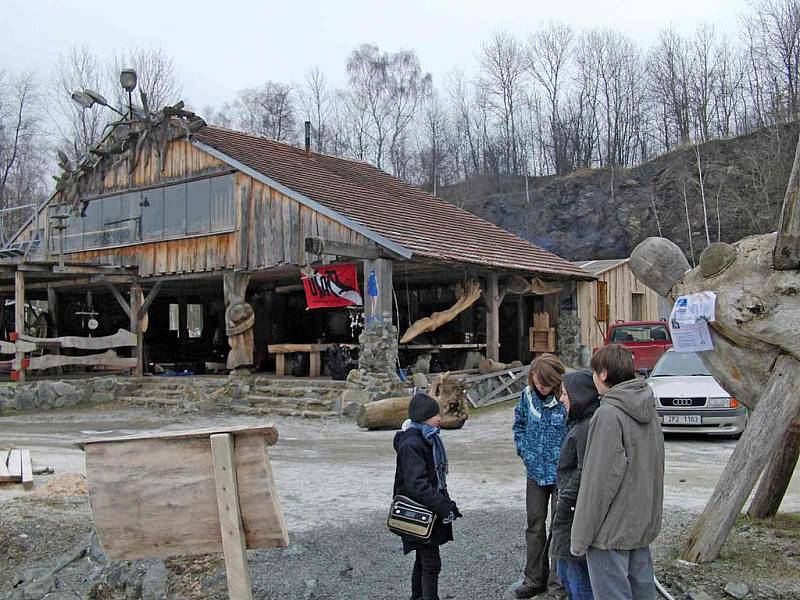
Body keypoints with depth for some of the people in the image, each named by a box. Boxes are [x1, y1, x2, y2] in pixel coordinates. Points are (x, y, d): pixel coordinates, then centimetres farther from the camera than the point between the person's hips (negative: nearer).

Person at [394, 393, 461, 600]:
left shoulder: (429, 439, 9)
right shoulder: (410, 444, -21)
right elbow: (417, 485, -27)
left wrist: (446, 503, 12)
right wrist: (444, 507, -24)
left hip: (429, 511, 10)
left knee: (423, 560, 20)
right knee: (431, 563, -6)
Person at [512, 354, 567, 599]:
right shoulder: (528, 395, -3)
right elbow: (518, 425, 13)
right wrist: (525, 451, 4)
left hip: (561, 474, -5)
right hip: (535, 472, 5)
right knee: (535, 525, 13)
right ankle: (534, 579, 25)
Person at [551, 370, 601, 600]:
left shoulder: (587, 429, -21)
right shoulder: (580, 424, 11)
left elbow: (584, 475, -23)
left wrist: (565, 501, -15)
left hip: (577, 513, -11)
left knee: (579, 579, 1)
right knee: (566, 574, 21)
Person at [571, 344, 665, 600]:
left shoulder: (608, 415, -20)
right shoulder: (649, 409, 6)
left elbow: (600, 479, -21)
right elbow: (656, 466, 14)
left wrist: (581, 537, -14)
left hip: (611, 530, -8)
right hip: (644, 523, 9)